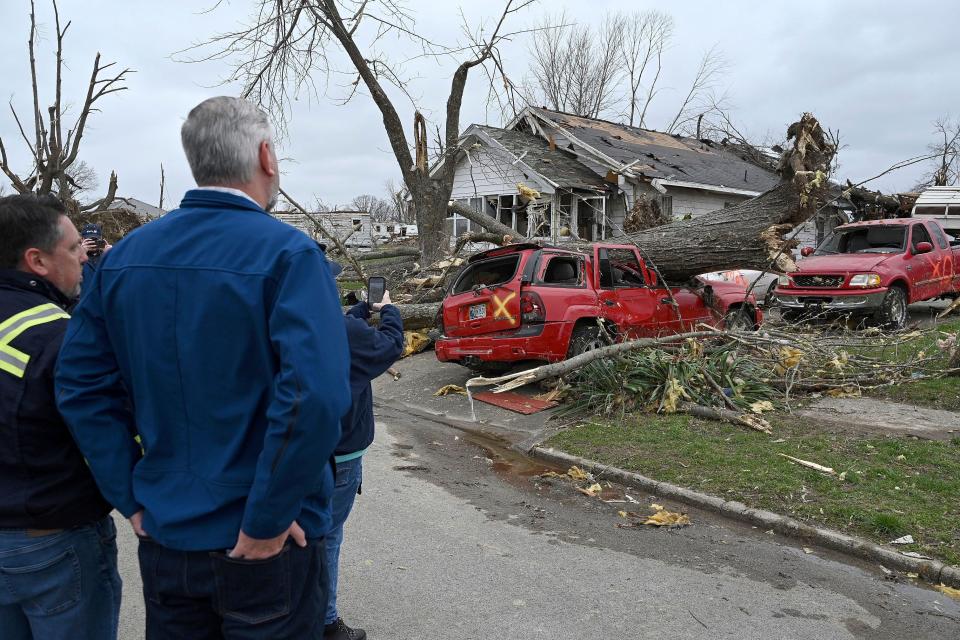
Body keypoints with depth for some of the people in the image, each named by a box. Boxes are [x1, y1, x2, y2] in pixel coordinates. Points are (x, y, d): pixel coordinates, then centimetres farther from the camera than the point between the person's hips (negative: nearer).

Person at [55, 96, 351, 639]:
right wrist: (266, 522, -20)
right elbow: (314, 395, -29)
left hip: (164, 536, 5)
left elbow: (81, 383, 1)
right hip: (264, 549, -5)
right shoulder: (288, 253, -17)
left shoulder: (126, 254, 1)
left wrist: (131, 497, 2)